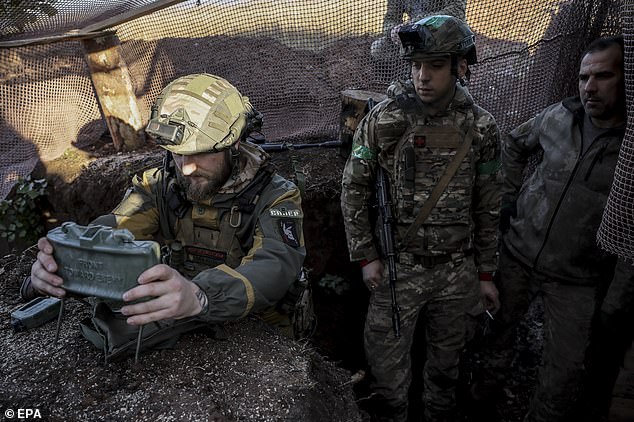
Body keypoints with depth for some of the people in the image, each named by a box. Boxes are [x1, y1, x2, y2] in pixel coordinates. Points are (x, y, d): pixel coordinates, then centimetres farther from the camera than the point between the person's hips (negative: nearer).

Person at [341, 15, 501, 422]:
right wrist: (365, 256, -6)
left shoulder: (481, 127, -3)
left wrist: (486, 273, 7)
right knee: (388, 357, 10)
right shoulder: (383, 119, -10)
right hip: (398, 266, -2)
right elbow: (354, 189, -3)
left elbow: (487, 206, 4)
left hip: (458, 269, 2)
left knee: (448, 354, 21)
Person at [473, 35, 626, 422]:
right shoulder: (560, 117, -5)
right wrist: (510, 197, 9)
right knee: (499, 324, 20)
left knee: (566, 368, 7)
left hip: (577, 279, -3)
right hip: (518, 254, 3)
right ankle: (492, 377, 46)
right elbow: (514, 144, 14)